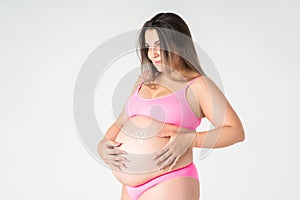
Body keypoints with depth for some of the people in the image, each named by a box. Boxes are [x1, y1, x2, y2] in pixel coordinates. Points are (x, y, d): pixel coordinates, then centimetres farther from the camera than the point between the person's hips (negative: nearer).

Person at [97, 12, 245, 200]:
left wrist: (189, 139, -20)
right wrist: (103, 145, -1)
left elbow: (236, 131, -10)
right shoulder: (144, 81, 14)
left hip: (168, 185, -6)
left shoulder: (197, 84, -5)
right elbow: (120, 123, 19)